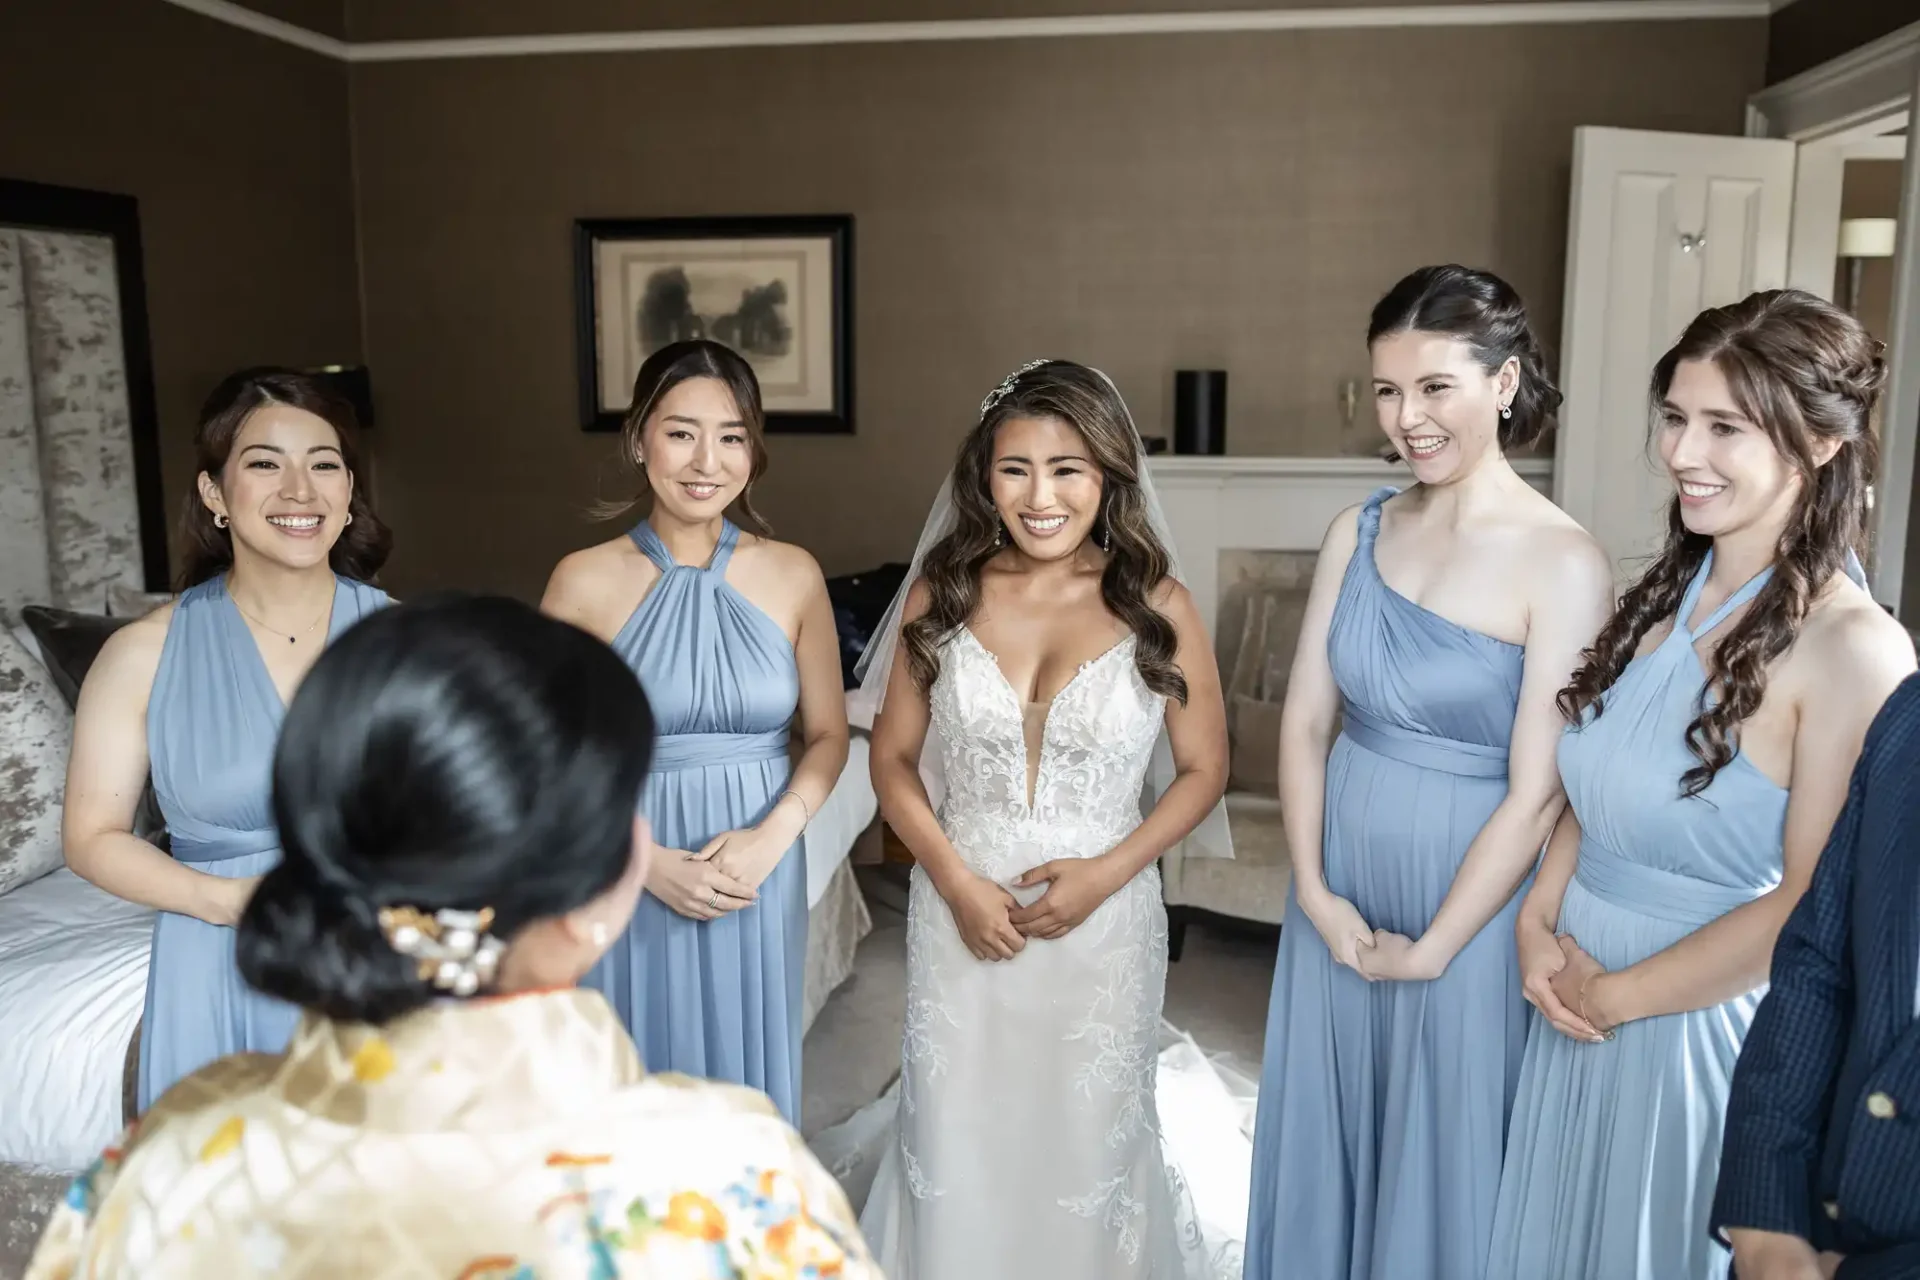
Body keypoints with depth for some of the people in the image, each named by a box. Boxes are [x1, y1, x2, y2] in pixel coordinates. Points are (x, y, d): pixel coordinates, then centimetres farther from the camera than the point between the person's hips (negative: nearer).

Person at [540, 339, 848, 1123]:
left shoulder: (793, 575, -3)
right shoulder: (585, 581, -8)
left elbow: (827, 735, 4)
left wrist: (772, 835, -12)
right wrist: (650, 862, -14)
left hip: (758, 876, 2)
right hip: (633, 878, -1)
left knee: (749, 1078, 17)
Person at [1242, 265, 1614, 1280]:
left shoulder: (1562, 564, -16)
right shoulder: (1359, 532, -1)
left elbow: (1536, 793, -16)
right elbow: (1304, 721, 0)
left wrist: (1431, 950, -11)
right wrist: (1316, 893, -7)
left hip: (1468, 903, -4)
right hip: (1340, 890, 5)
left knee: (1443, 1153, 14)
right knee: (1323, 1133, 20)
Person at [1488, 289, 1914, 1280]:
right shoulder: (1664, 594, 2)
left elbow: (1809, 908, -19)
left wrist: (1614, 994, -12)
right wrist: (1538, 923, -5)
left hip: (1703, 1026, -6)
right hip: (1574, 999, 6)